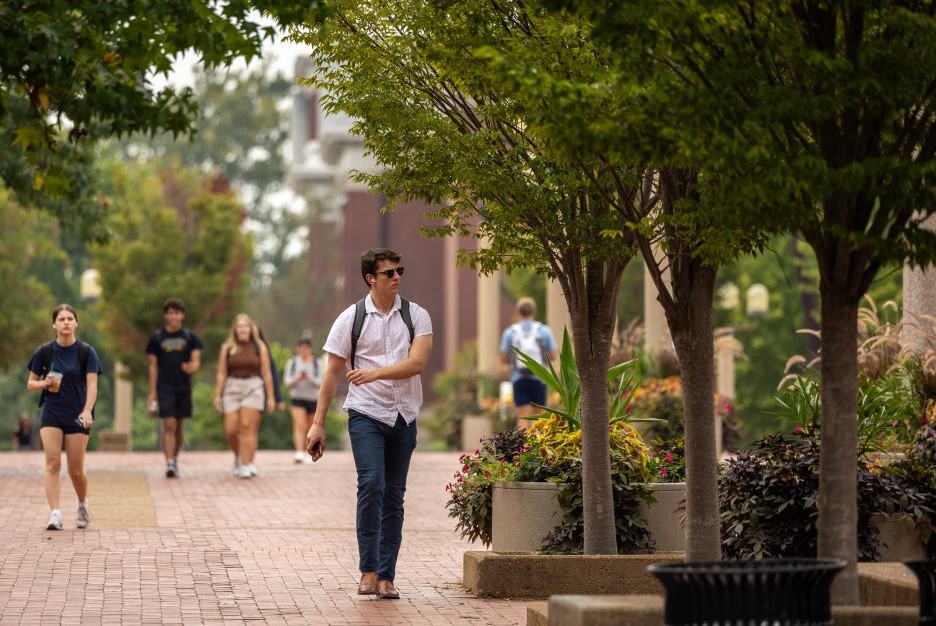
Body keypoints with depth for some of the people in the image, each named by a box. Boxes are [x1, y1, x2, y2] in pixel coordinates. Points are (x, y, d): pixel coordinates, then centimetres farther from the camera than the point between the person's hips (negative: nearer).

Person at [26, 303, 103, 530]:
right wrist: (45, 383, -13)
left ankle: (83, 506, 29)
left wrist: (87, 411, -26)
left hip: (77, 417, -1)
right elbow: (31, 383, 9)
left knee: (76, 469, 1)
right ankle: (55, 514, -18)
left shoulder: (86, 352, -3)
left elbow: (92, 384, -11)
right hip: (51, 415, 1)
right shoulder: (44, 352, 1)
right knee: (53, 463, -14)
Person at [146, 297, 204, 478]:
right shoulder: (157, 338, 3)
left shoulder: (189, 337, 6)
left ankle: (175, 459, 25)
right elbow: (153, 366, 4)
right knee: (169, 425, -12)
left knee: (179, 427, 10)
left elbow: (196, 361, 3)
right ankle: (169, 464, -16)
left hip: (184, 388, 2)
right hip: (165, 388, -2)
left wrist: (192, 367, -22)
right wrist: (152, 392, 0)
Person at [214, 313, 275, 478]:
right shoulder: (227, 348, 8)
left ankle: (247, 465, -11)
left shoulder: (259, 347, 6)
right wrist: (217, 395, 1)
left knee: (248, 427, -11)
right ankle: (238, 457, 26)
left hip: (253, 388, -2)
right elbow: (221, 373, 8)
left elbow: (267, 374, 7)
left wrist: (271, 397, 4)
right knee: (231, 430, -2)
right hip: (232, 389, 2)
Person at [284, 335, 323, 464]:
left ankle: (309, 453, 23)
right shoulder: (292, 363, 5)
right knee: (299, 425, -17)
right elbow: (287, 382, 2)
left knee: (310, 427, 9)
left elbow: (320, 383, -5)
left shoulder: (316, 363, 2)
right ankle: (299, 452, -28)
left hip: (313, 399, 1)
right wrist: (298, 378, -17)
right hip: (297, 398, -1)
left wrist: (309, 378, -23)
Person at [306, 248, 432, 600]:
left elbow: (417, 362, -11)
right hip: (366, 414, -2)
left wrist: (376, 373, -24)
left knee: (394, 496, 4)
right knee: (371, 484, -19)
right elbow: (332, 374, 2)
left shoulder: (416, 316, 4)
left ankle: (386, 577, 8)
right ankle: (368, 572, -15)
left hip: (404, 417, 2)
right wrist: (317, 424, 0)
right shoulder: (351, 319, 1)